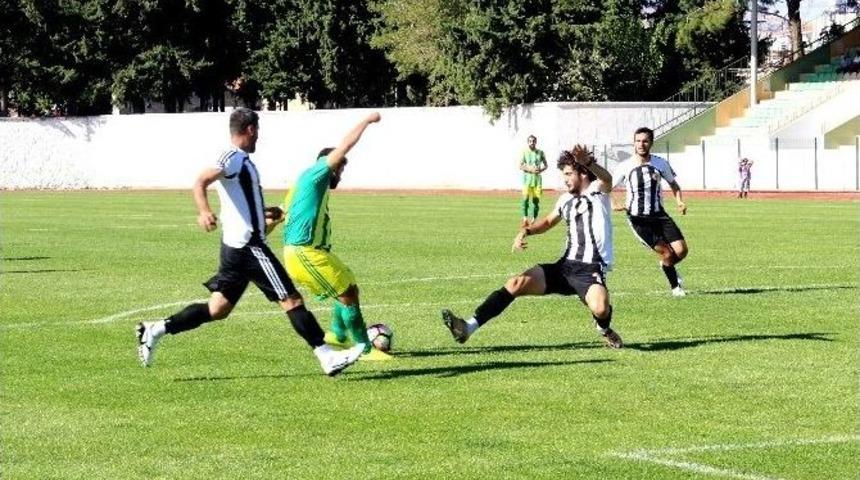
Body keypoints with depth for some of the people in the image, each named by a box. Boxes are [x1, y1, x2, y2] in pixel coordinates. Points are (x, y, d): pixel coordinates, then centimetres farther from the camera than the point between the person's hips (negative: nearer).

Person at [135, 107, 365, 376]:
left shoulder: (239, 160, 17)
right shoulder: (234, 158, -12)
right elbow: (201, 183, -28)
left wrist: (265, 213, 49)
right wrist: (204, 211, -46)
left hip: (236, 246, 10)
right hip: (249, 246, -10)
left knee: (218, 309, 10)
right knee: (291, 299, -7)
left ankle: (156, 330, 7)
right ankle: (327, 357, -7)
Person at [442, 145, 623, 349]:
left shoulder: (597, 192, -2)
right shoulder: (567, 200, 17)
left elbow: (607, 180, -27)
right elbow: (548, 221, 36)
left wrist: (588, 162, -49)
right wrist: (526, 231, 14)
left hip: (591, 270, -6)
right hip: (565, 266, 6)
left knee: (600, 308, -34)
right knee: (517, 283, -11)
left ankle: (604, 328, 4)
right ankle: (469, 327, -14)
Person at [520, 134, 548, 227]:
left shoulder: (540, 152, 7)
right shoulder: (524, 152, 1)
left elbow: (545, 165, 13)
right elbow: (520, 166, -1)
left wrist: (540, 170, -8)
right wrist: (530, 169, -15)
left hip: (537, 178, 2)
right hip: (527, 178, -2)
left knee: (536, 200, 1)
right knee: (525, 198, -13)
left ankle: (533, 220, 9)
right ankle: (525, 219, -9)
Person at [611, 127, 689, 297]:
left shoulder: (660, 164, 0)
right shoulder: (625, 167, -7)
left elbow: (673, 184, 16)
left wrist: (679, 201, -2)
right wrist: (613, 205, -18)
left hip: (659, 215, 3)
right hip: (638, 219, -3)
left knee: (681, 251, -8)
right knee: (667, 253, -11)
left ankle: (667, 265, 28)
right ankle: (675, 286, 14)